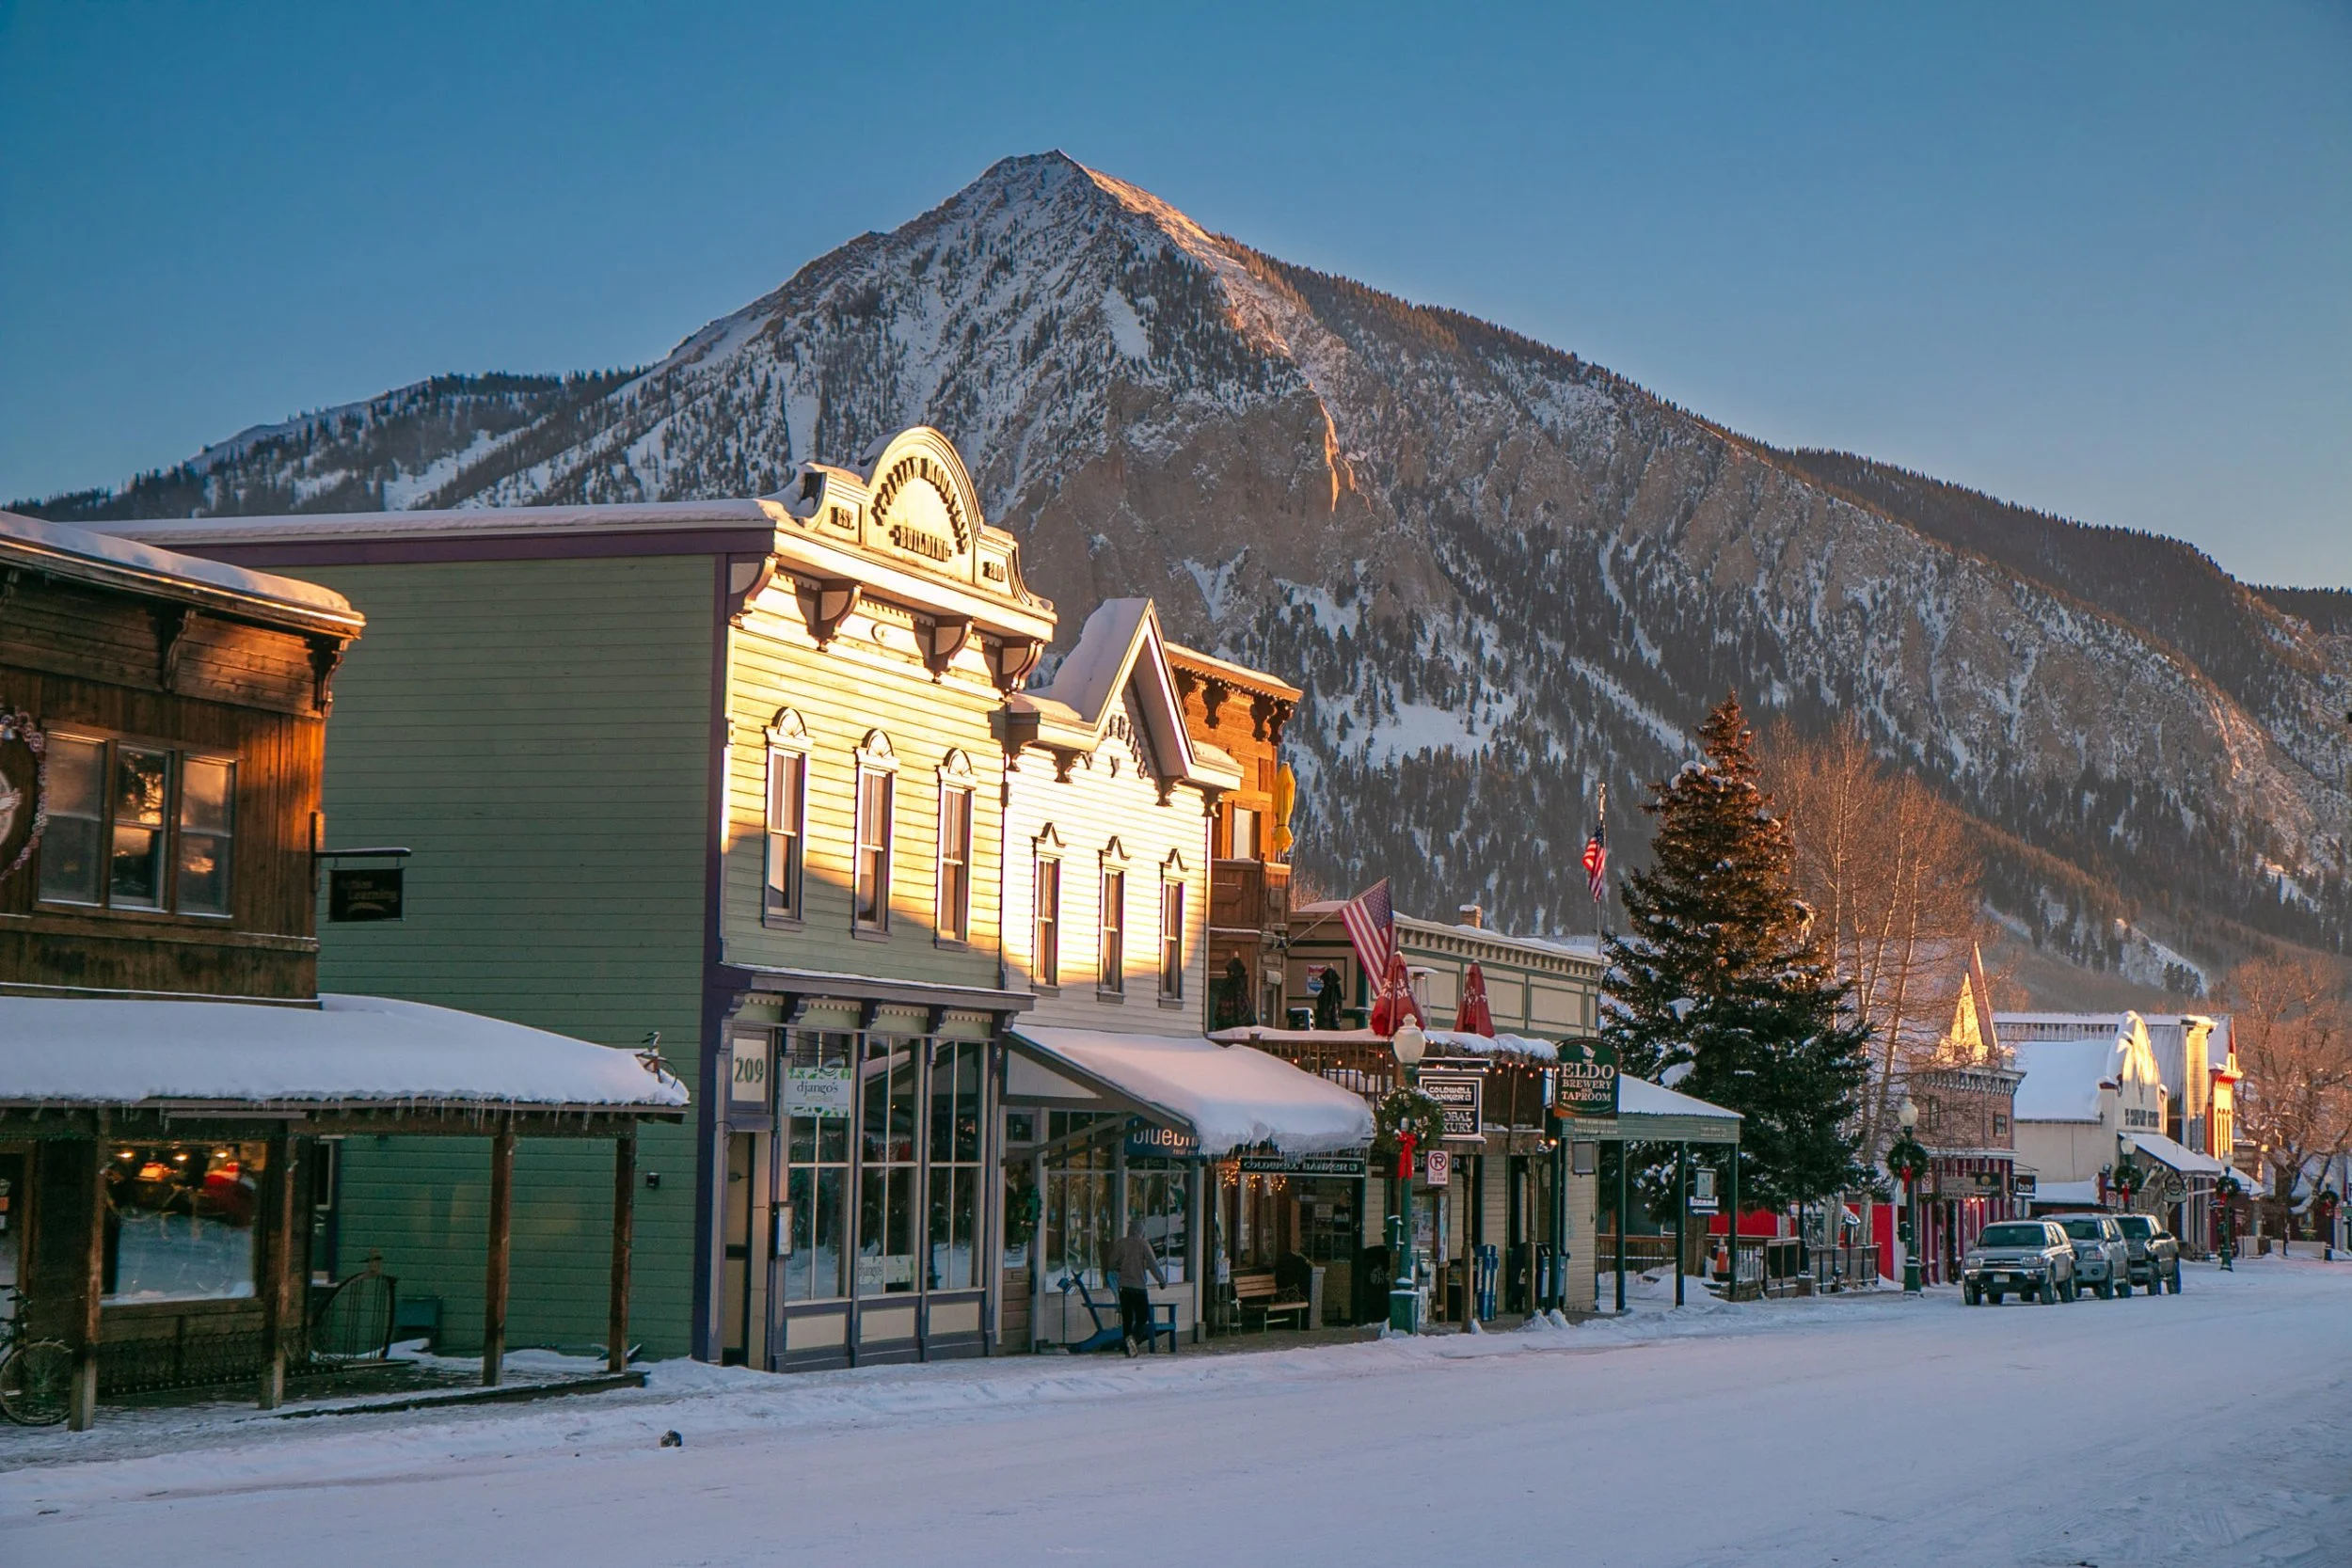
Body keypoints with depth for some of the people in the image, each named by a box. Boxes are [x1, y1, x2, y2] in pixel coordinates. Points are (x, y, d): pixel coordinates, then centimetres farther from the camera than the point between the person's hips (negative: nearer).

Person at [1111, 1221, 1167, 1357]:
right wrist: (1162, 1280, 3)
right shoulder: (1143, 1244, -6)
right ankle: (1133, 1337, -26)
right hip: (1139, 1286, -4)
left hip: (1123, 1286, 4)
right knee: (1142, 1317, 1)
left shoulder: (1121, 1244, 3)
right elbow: (1152, 1265, -8)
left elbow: (1112, 1265, 4)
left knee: (1127, 1318, 10)